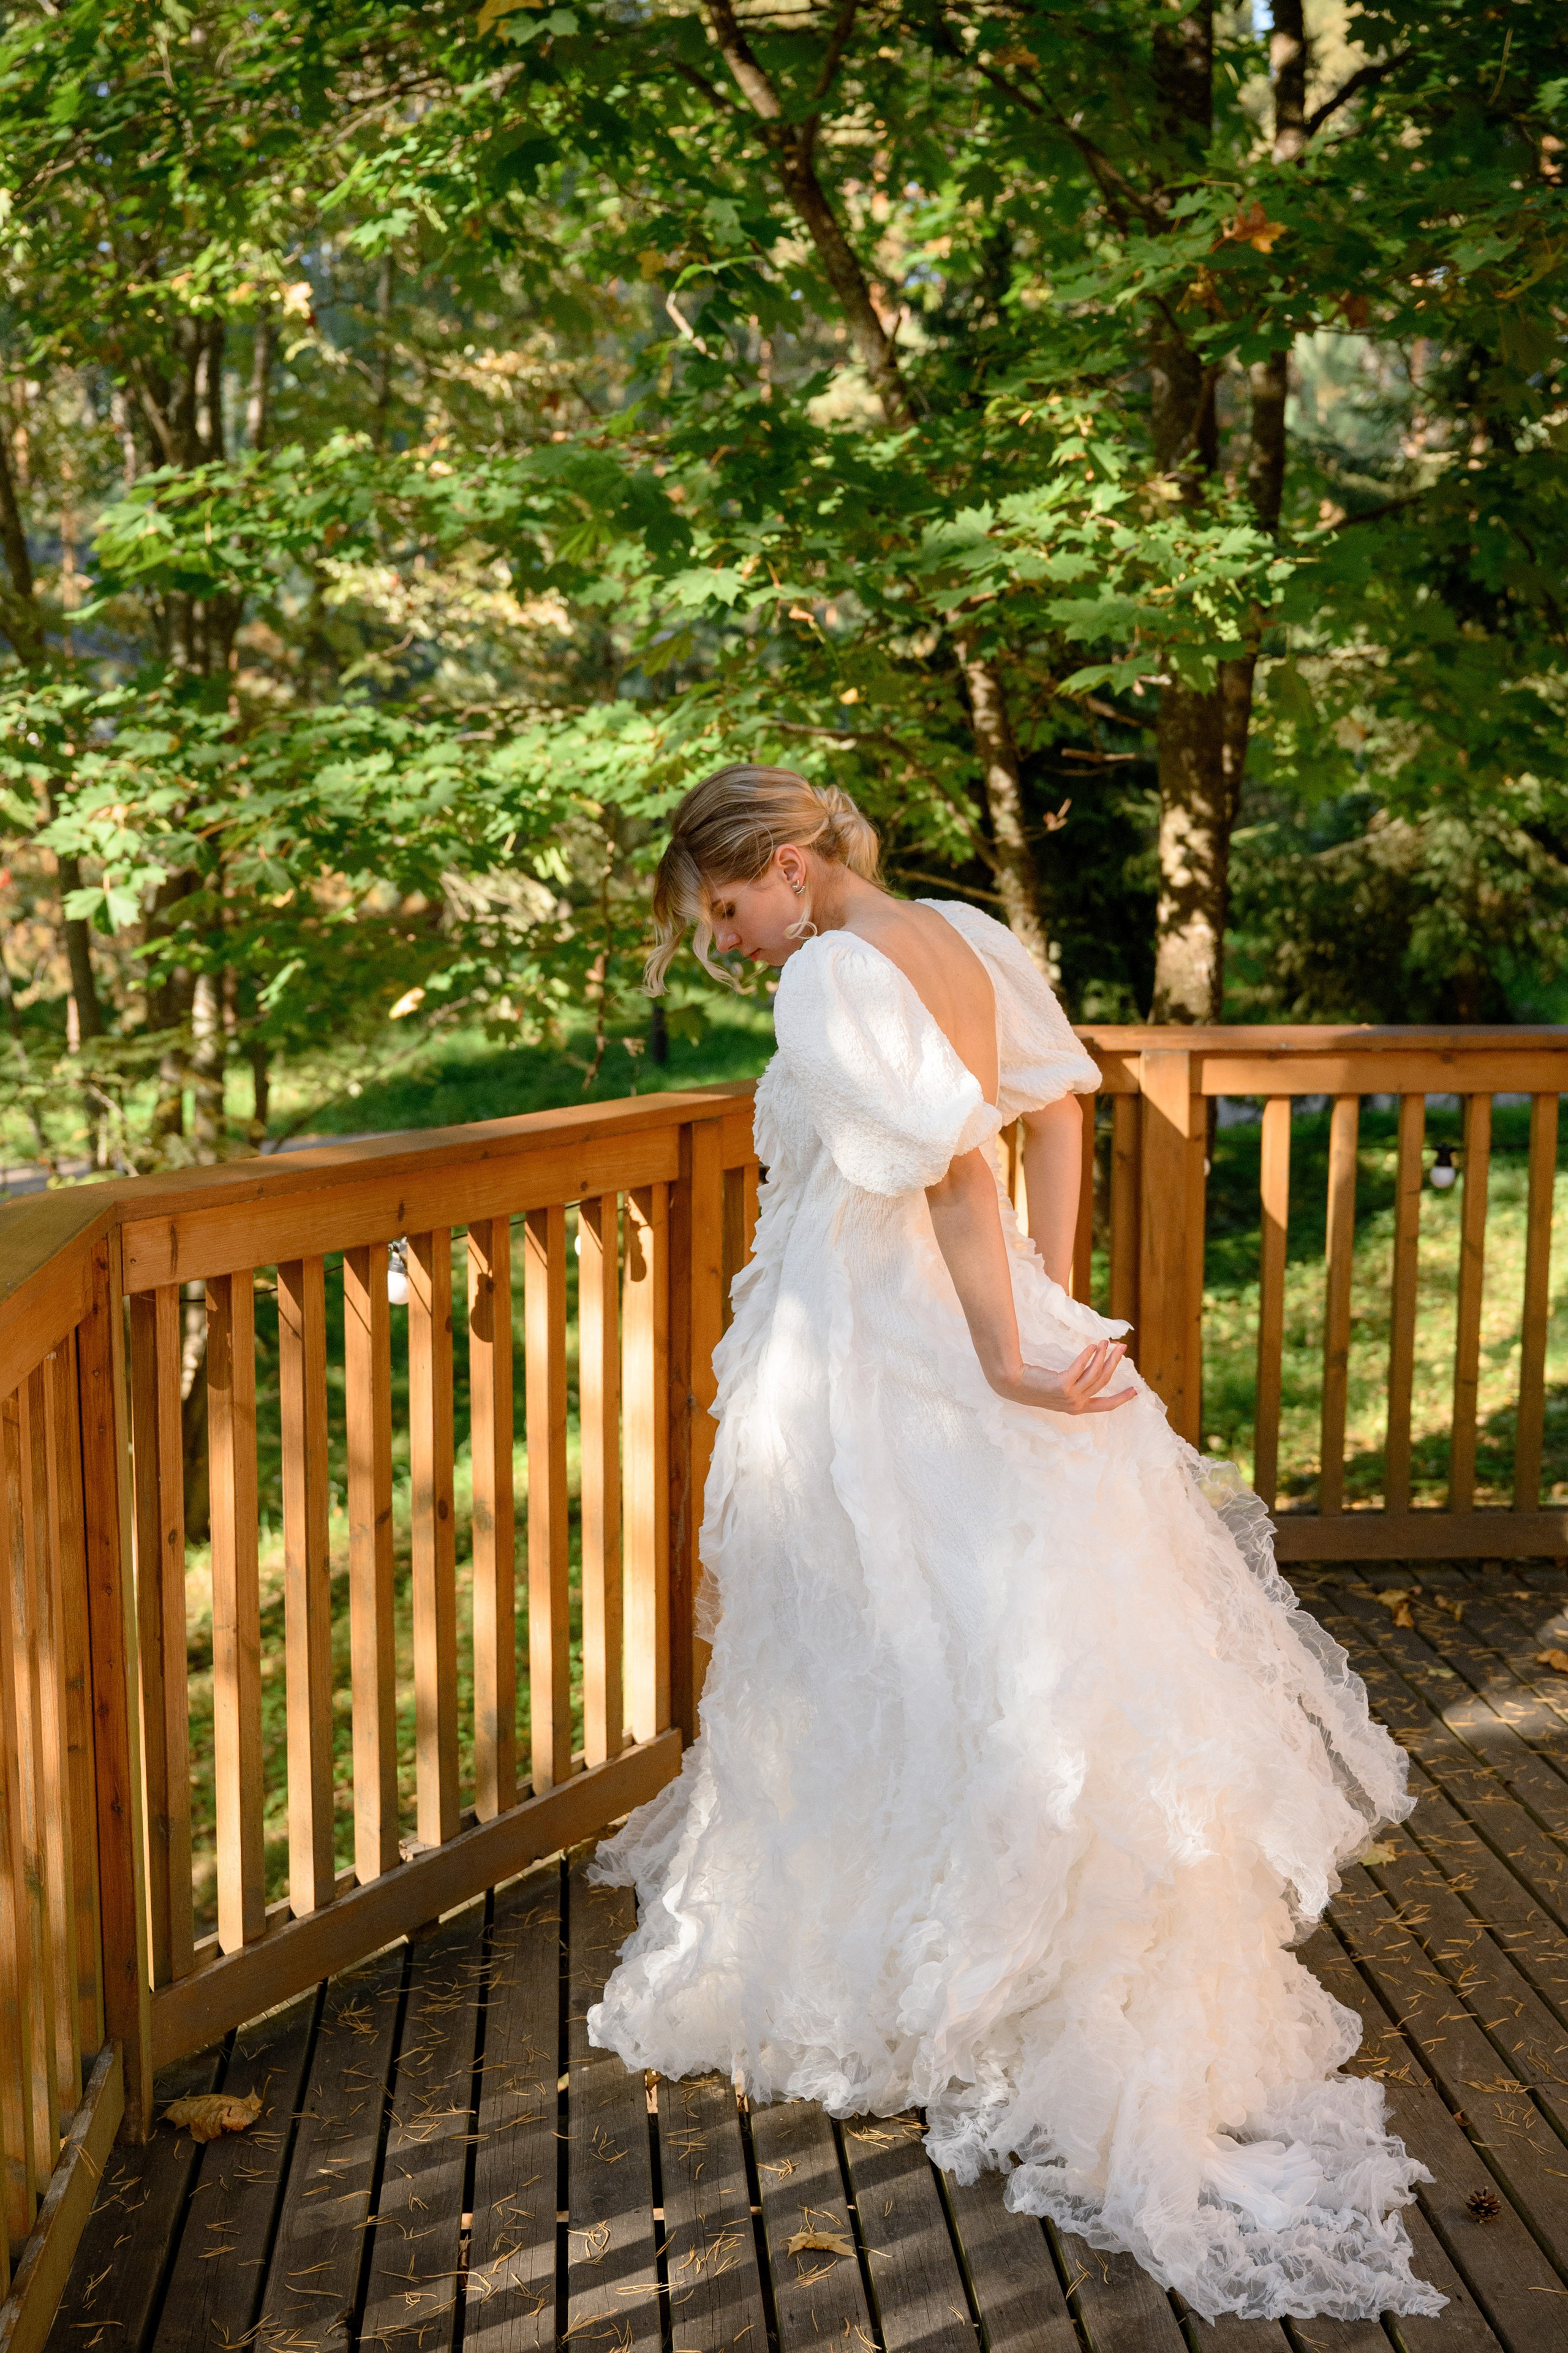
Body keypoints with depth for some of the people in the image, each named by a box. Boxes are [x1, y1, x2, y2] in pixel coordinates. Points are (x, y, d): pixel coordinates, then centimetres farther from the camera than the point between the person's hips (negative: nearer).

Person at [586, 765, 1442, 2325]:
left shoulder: (830, 979, -20)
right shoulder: (968, 939, 5)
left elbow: (954, 1167, -28)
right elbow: (1054, 1115, 11)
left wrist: (1012, 1364, -20)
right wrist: (1047, 1306, 12)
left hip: (864, 1366, -8)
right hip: (960, 1329, 8)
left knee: (880, 1665, 8)